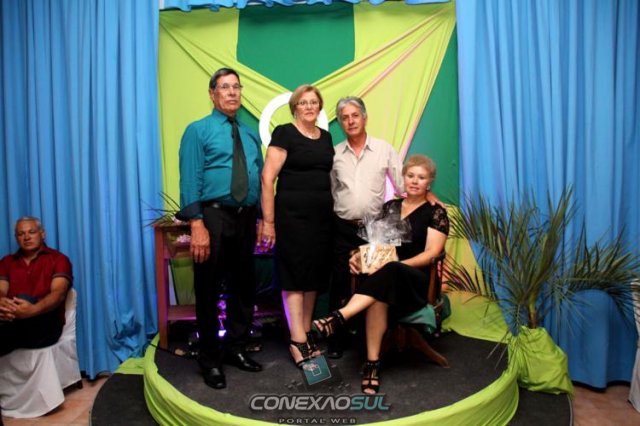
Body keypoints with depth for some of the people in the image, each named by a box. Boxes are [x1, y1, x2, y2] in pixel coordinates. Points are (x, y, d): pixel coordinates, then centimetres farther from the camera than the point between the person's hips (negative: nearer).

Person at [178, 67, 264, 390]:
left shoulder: (250, 135, 15)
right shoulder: (198, 131, -1)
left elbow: (260, 178, 14)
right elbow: (190, 180, -10)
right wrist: (197, 225, -20)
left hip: (246, 218, 6)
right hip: (213, 216, -5)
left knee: (243, 287, 14)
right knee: (209, 290, 5)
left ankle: (236, 348, 32)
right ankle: (210, 358, 22)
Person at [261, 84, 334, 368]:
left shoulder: (325, 137, 15)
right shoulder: (284, 134, -4)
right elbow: (268, 178, -9)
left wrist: (334, 212, 11)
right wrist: (269, 221, -13)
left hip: (322, 216, 6)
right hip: (293, 215, -6)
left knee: (314, 274, 10)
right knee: (295, 275, -1)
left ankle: (306, 333, 23)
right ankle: (298, 341, 6)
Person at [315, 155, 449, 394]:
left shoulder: (436, 213, 4)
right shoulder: (390, 207, 18)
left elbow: (431, 254, -7)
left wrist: (395, 266, -23)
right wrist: (360, 256, -4)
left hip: (418, 281, -3)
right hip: (387, 277, 3)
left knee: (389, 272, -40)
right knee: (378, 297, -36)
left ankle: (339, 317, -47)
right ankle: (372, 363, -33)